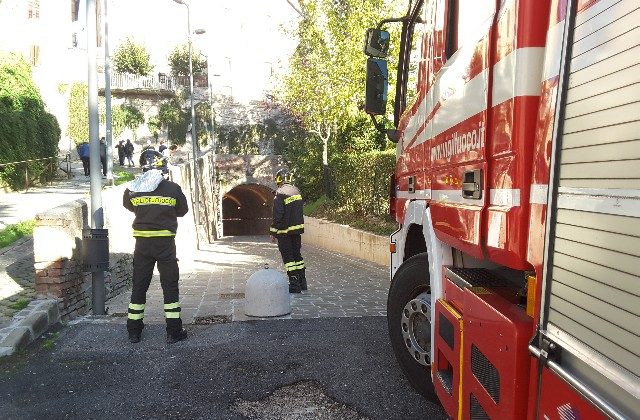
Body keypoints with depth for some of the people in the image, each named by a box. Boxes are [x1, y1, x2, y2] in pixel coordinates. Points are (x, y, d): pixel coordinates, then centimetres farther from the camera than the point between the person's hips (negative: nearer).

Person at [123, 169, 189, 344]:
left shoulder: (133, 189, -1)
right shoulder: (173, 188, -6)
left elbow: (128, 206, 17)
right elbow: (183, 210, 6)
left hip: (142, 242, 2)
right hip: (165, 242, -2)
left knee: (139, 285, 12)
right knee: (170, 286, 5)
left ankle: (134, 331, 20)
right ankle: (174, 331, 9)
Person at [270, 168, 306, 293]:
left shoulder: (280, 193, -16)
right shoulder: (297, 191, 6)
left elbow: (278, 216, -18)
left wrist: (273, 232, -11)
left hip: (285, 231, -7)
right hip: (298, 228, 7)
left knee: (288, 257, 1)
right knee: (297, 254, 16)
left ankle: (294, 284, 2)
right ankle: (302, 282, 22)